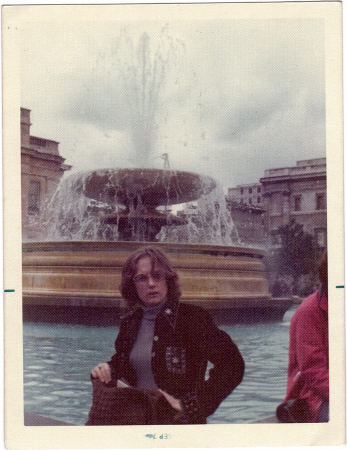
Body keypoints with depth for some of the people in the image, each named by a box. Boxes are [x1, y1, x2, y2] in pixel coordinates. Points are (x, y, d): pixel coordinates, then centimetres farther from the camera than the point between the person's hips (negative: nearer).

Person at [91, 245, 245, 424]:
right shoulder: (130, 322, 8)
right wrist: (106, 369, 1)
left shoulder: (192, 317, -11)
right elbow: (120, 361, 24)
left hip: (181, 422, -5)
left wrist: (189, 404, -19)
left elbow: (232, 364, -19)